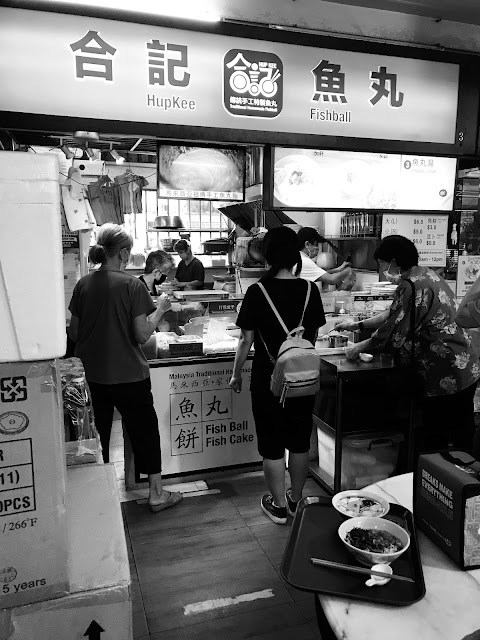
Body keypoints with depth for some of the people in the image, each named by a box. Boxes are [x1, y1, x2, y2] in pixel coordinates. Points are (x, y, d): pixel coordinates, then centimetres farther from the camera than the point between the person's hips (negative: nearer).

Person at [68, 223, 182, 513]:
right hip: (128, 375, -5)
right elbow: (142, 334, -16)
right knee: (145, 430, 11)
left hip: (92, 375, 5)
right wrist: (160, 309, -2)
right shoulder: (132, 285, -15)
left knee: (98, 432, 20)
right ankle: (156, 493, 21)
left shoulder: (83, 284, -1)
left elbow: (74, 332, 4)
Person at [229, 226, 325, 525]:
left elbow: (246, 340, -10)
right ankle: (296, 499, 33)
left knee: (272, 445, 11)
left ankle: (279, 506, 24)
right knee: (300, 442, 17)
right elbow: (313, 337, 6)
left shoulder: (257, 292, -14)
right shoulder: (310, 290, -3)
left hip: (269, 381, -3)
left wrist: (236, 374, 3)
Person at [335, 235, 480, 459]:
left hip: (445, 375, -10)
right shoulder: (426, 274, 11)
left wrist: (359, 348, -5)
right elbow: (396, 315, 18)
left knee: (434, 442, 5)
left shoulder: (412, 286, -21)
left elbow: (393, 335, -20)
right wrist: (357, 325, 19)